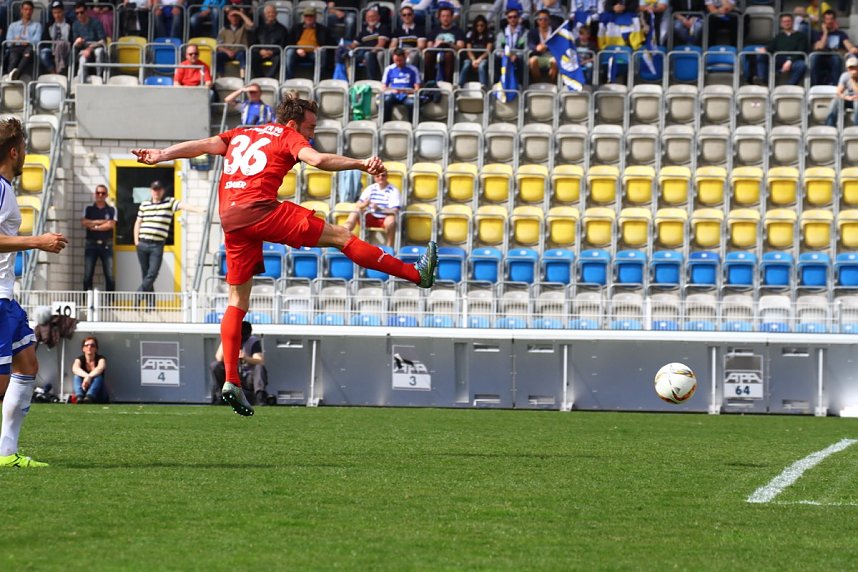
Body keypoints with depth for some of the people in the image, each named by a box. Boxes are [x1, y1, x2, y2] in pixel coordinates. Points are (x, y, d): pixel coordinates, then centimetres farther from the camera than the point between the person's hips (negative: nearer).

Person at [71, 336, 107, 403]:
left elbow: (100, 368, -28)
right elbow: (75, 369, -25)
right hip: (83, 390, 1)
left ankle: (88, 398, -61)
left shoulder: (100, 358, -3)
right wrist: (86, 376, -46)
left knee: (98, 377, -30)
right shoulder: (80, 359, 0)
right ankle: (79, 397, -56)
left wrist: (89, 377, -48)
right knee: (77, 376, -25)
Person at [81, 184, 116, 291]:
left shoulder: (111, 210, 9)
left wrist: (95, 227, -6)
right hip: (91, 244, 1)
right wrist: (101, 222, -7)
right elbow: (84, 222, -4)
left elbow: (111, 225, -5)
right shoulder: (89, 209, 12)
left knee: (110, 275, -6)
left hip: (106, 245, -1)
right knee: (87, 275, -4)